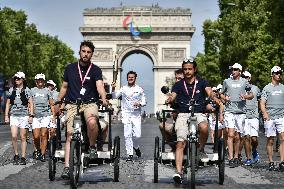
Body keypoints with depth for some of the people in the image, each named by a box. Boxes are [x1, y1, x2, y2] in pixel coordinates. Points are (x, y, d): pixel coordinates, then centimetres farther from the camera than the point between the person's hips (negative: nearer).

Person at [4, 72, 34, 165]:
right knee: (14, 136, -10)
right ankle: (16, 155, 8)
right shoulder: (11, 90, 9)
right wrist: (6, 115, 8)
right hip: (13, 115, 2)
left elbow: (31, 103, 2)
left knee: (23, 137, 2)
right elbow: (8, 103, 14)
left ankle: (23, 158, 9)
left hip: (24, 115, -2)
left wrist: (31, 115, -6)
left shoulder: (26, 90, 1)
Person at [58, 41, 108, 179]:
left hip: (89, 103, -2)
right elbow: (64, 87, 19)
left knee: (92, 121, -35)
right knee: (70, 134, -9)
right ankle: (67, 167, -8)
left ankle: (92, 147, -9)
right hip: (72, 105, 2)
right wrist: (57, 101, 10)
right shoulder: (70, 68, 9)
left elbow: (100, 86, -14)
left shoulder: (95, 70, 2)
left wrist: (104, 99, -33)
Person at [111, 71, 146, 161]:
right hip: (126, 114, 0)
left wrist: (139, 104, -12)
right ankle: (130, 155, 1)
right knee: (127, 135, -6)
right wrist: (113, 89, -20)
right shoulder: (123, 88, 7)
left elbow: (144, 101, 9)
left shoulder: (139, 89, 8)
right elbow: (114, 96, -1)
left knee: (137, 135, -4)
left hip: (136, 115, 0)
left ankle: (136, 147, 29)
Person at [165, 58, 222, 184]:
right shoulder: (179, 85, 13)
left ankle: (201, 150, -6)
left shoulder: (202, 83, 10)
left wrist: (214, 98, -30)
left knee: (204, 128, -35)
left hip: (199, 113, 0)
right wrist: (169, 99, -25)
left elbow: (209, 92, -7)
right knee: (180, 143, -17)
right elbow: (172, 96, 0)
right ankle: (178, 172, -22)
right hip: (183, 114, 1)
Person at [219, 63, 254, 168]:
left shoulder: (244, 82, 9)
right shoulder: (226, 81, 9)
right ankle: (230, 158, -16)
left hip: (241, 112, 1)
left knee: (237, 137, 6)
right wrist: (224, 98, -4)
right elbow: (221, 94, 18)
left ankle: (236, 157, 20)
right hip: (229, 111, -1)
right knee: (231, 135, -13)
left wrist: (246, 96, -7)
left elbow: (251, 95, 14)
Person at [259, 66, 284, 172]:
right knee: (270, 140, 3)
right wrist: (265, 113, -18)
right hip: (270, 118, -2)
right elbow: (262, 103, -1)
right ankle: (271, 162, 12)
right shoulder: (267, 88, 5)